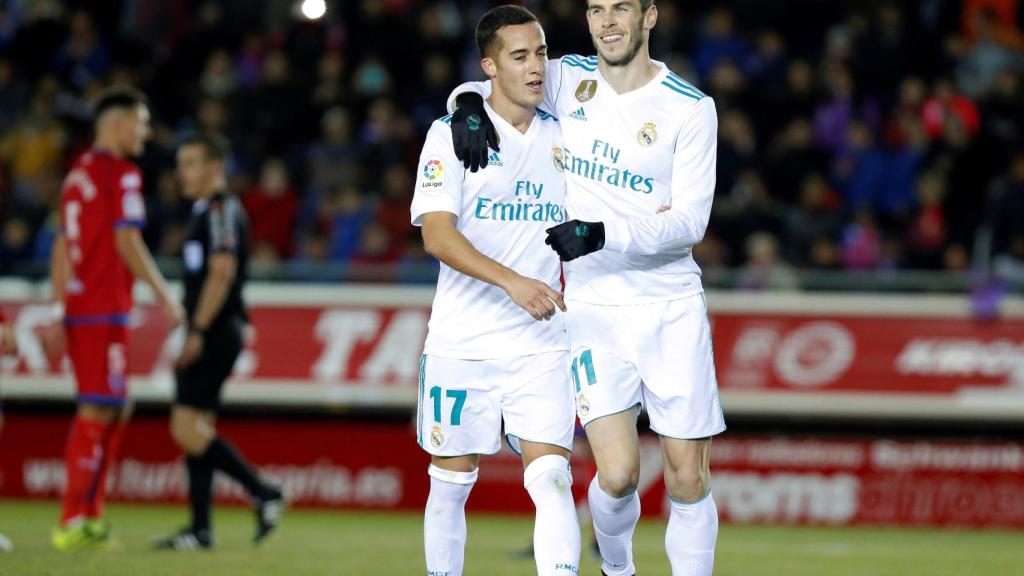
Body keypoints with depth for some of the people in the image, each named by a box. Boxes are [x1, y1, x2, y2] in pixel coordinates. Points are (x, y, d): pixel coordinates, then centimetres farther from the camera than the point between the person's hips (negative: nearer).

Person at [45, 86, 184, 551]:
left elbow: (62, 248, 16)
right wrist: (164, 295, -10)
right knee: (97, 411, -8)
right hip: (104, 310, -9)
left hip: (77, 305, 9)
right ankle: (73, 523, -9)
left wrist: (59, 313, 17)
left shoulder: (79, 172, 16)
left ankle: (91, 517, 15)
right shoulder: (121, 173, -9)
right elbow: (126, 243, -16)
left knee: (115, 409, 15)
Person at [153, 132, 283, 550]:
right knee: (194, 430, 8)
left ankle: (263, 494, -10)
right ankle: (200, 529, 9)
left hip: (214, 335, -10)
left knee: (189, 430, -14)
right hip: (209, 337, 10)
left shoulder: (221, 210, -12)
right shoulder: (205, 211, 20)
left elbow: (221, 273, -20)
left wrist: (197, 332, -22)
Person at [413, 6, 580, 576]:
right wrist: (512, 282, -26)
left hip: (542, 346, 2)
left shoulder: (563, 139, 10)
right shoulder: (453, 134, -3)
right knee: (451, 484, 6)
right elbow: (437, 235, -15)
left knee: (551, 478, -14)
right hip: (462, 342, -2)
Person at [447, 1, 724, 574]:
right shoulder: (569, 80, 3)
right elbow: (491, 85, 17)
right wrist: (471, 106, -8)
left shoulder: (690, 108, -5)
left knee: (689, 479, -1)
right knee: (617, 475, -9)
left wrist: (603, 234, -24)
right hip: (594, 307, 1)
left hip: (671, 307, -1)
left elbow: (690, 222, -9)